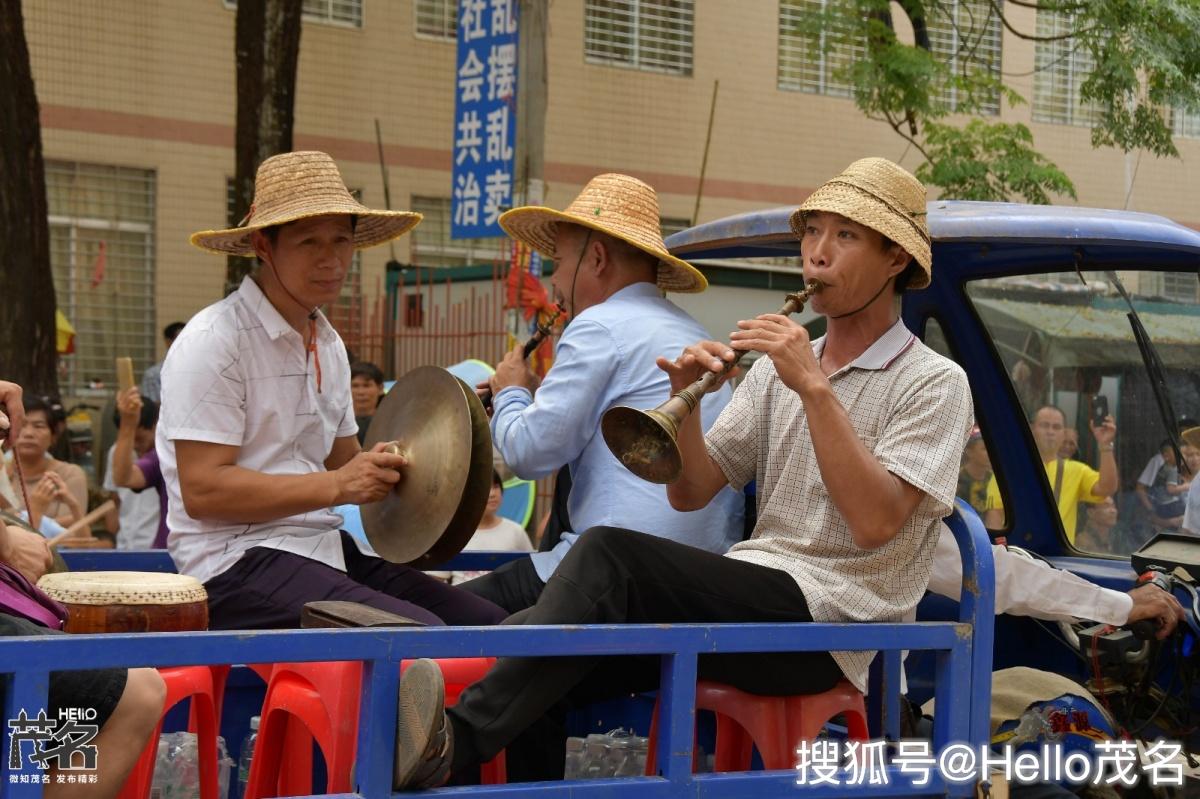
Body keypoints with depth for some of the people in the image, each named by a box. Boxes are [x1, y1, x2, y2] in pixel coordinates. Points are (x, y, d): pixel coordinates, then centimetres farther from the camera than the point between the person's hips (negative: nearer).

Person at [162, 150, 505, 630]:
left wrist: (386, 471, 2)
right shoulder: (214, 342, -10)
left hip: (325, 550, 9)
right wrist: (336, 485, -20)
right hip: (239, 562, -8)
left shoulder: (328, 344, 17)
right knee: (420, 638, -27)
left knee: (488, 623, -7)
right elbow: (202, 490, -16)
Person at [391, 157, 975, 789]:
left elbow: (875, 522, -15)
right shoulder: (778, 370, 21)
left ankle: (456, 743, -37)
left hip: (832, 622, -6)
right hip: (748, 602, 7)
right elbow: (691, 493, 14)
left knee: (610, 554, -29)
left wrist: (815, 388, -18)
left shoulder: (934, 382, 1)